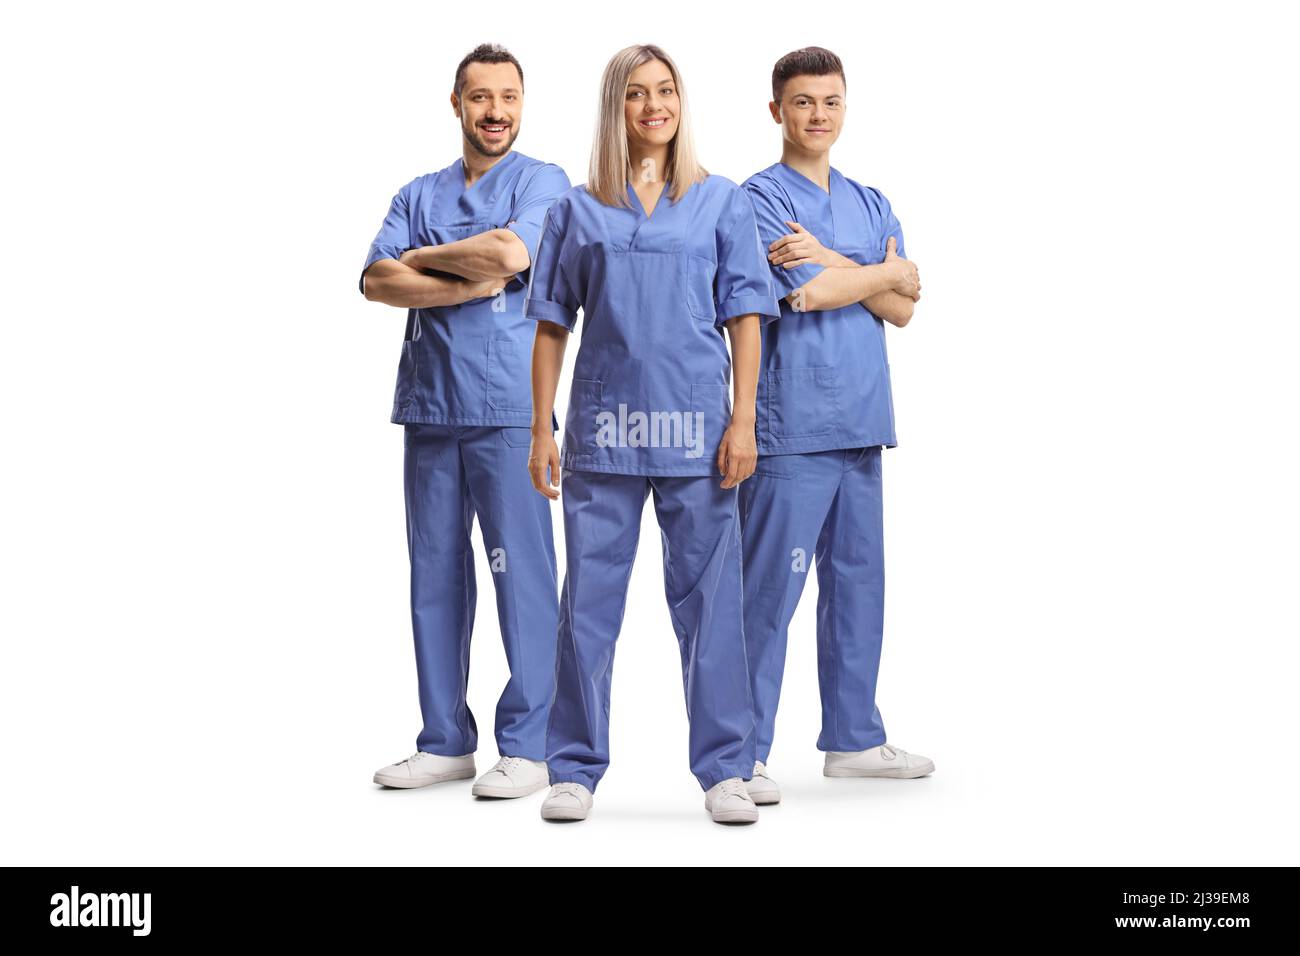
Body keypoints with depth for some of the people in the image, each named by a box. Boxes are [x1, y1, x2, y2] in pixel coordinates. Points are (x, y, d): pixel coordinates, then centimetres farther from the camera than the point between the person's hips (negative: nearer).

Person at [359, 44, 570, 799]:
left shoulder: (543, 182, 3)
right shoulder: (419, 194, 16)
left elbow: (512, 254, -16)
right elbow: (377, 281, 1)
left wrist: (422, 257, -1)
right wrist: (469, 283, -13)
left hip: (508, 407, -5)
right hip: (430, 404, 5)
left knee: (523, 572, -4)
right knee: (435, 573, 8)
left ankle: (530, 745, 3)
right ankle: (446, 742, 16)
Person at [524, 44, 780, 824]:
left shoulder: (722, 202, 8)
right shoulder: (577, 211, 10)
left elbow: (746, 319, 5)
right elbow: (552, 326, 10)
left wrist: (743, 420, -5)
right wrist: (541, 430, 2)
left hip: (694, 428, -1)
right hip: (603, 429, 1)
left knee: (709, 598, 1)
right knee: (590, 598, 4)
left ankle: (725, 769, 10)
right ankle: (576, 769, 13)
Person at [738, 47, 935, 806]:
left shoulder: (870, 203, 17)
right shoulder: (762, 197, -3)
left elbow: (903, 308, 4)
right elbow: (810, 292, -15)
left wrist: (829, 260, -8)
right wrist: (885, 271, -1)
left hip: (862, 422, 7)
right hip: (792, 426, -7)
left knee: (859, 583, 12)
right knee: (771, 590, -6)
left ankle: (855, 738, 23)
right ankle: (745, 753, 1)